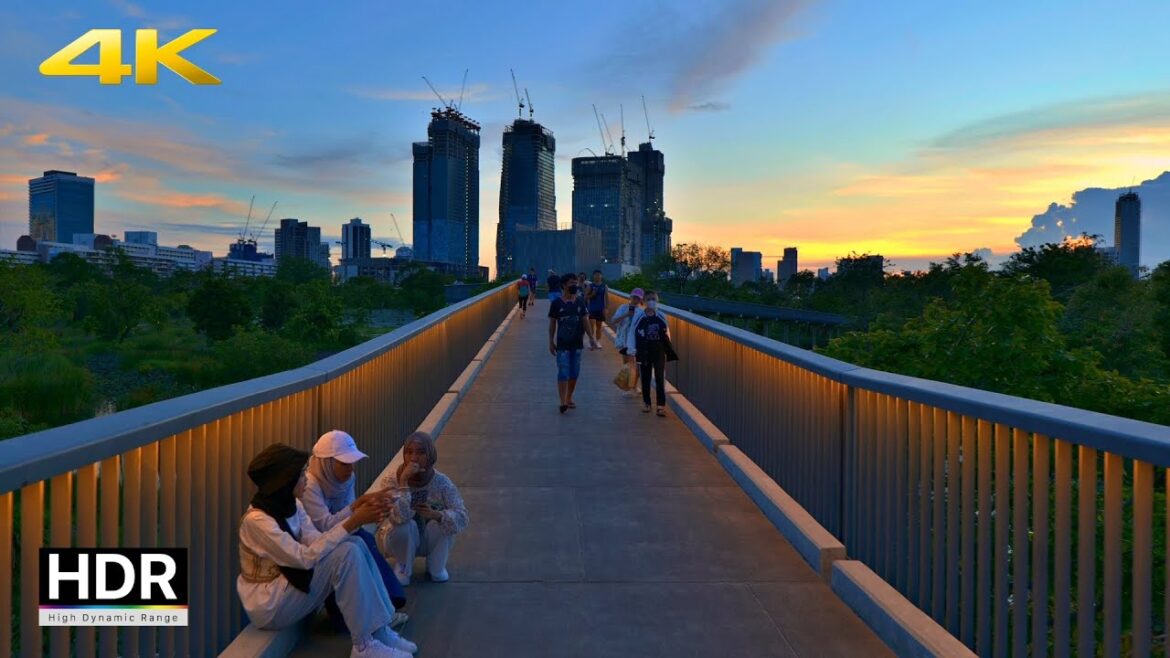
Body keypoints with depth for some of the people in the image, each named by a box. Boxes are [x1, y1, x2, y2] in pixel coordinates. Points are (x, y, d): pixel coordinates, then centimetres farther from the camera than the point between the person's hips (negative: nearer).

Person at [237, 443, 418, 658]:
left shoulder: (291, 505, 3)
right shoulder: (257, 520, -25)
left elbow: (316, 542, -5)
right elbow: (305, 558, -28)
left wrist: (356, 517, -18)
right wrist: (352, 523, -28)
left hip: (291, 583, 8)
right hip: (268, 605, -8)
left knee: (356, 545, -10)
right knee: (346, 553, -24)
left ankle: (379, 631, -5)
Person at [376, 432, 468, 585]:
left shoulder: (442, 483, -19)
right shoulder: (391, 482, -21)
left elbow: (461, 518, -25)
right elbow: (398, 517, -38)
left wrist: (436, 515, -43)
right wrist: (403, 482, -43)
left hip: (431, 542, 1)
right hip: (403, 540, -1)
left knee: (444, 520, -28)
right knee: (405, 525, -32)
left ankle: (436, 567, 1)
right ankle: (403, 567, -1)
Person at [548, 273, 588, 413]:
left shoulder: (580, 302, 4)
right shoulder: (556, 303, -5)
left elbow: (585, 321, 9)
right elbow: (552, 323, -1)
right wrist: (551, 342, -3)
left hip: (577, 343, 4)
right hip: (562, 344, -4)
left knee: (574, 373, 10)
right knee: (563, 373, -9)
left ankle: (569, 398, 25)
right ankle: (563, 402, -11)